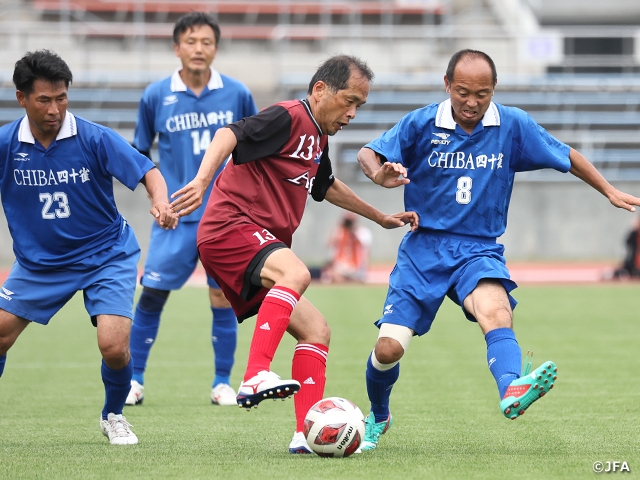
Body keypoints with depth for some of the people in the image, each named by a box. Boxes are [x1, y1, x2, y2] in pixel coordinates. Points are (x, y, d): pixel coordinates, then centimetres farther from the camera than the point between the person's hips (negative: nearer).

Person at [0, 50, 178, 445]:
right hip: (38, 261, 2)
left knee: (113, 346, -18)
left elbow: (147, 171, -17)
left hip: (106, 256, -2)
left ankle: (113, 416, 12)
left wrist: (161, 204, -37)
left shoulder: (94, 139, -17)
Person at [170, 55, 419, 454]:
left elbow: (327, 186, 41)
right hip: (230, 228, -10)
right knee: (296, 273, -37)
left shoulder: (318, 139, 21)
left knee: (316, 330, 6)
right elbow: (230, 134, -25)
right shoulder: (288, 118, -9)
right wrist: (202, 180, -41)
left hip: (262, 248, 10)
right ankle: (256, 376, -45)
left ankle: (307, 435, 1)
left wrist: (381, 218, 47)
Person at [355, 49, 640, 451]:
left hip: (479, 249, 0)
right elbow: (367, 153, -1)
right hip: (423, 247, 0)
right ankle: (378, 417, 26)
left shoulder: (513, 125, -1)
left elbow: (567, 157, 12)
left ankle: (512, 390, -62)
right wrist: (381, 175, -24)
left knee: (495, 310, -34)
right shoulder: (421, 124, -4)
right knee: (389, 348, -7)